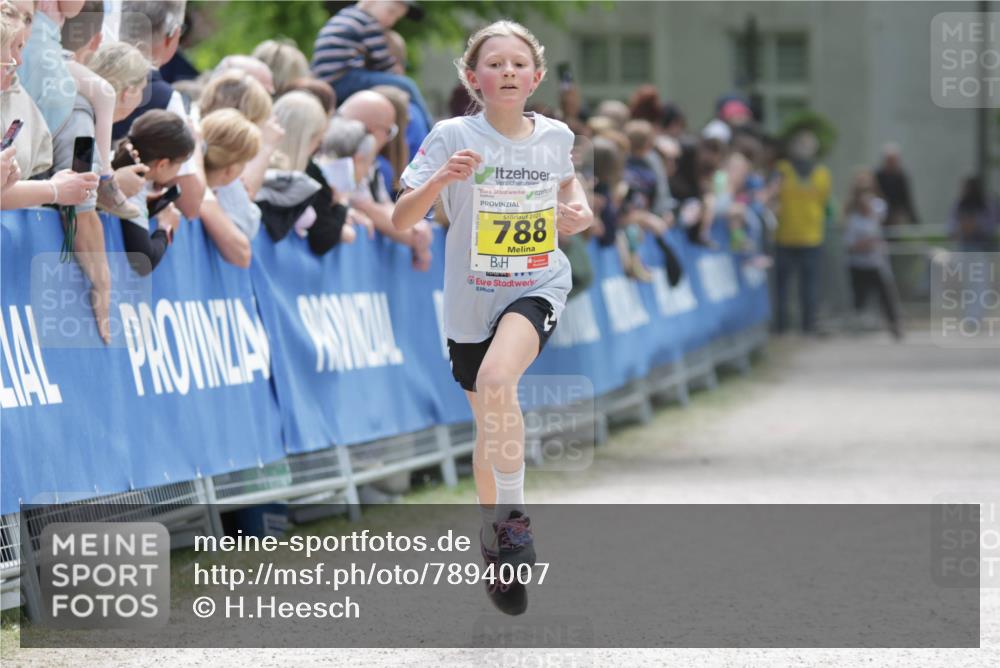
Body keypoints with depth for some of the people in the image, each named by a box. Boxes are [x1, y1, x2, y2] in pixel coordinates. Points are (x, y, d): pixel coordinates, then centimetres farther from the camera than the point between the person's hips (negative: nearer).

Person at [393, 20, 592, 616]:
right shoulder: (452, 137, -11)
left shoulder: (555, 136, -3)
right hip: (473, 299, 1)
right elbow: (401, 220, -15)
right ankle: (495, 537, 33)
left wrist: (579, 209, 0)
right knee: (493, 424, 11)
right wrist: (442, 179, -32)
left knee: (496, 378, -30)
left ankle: (513, 515, -16)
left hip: (539, 287, -1)